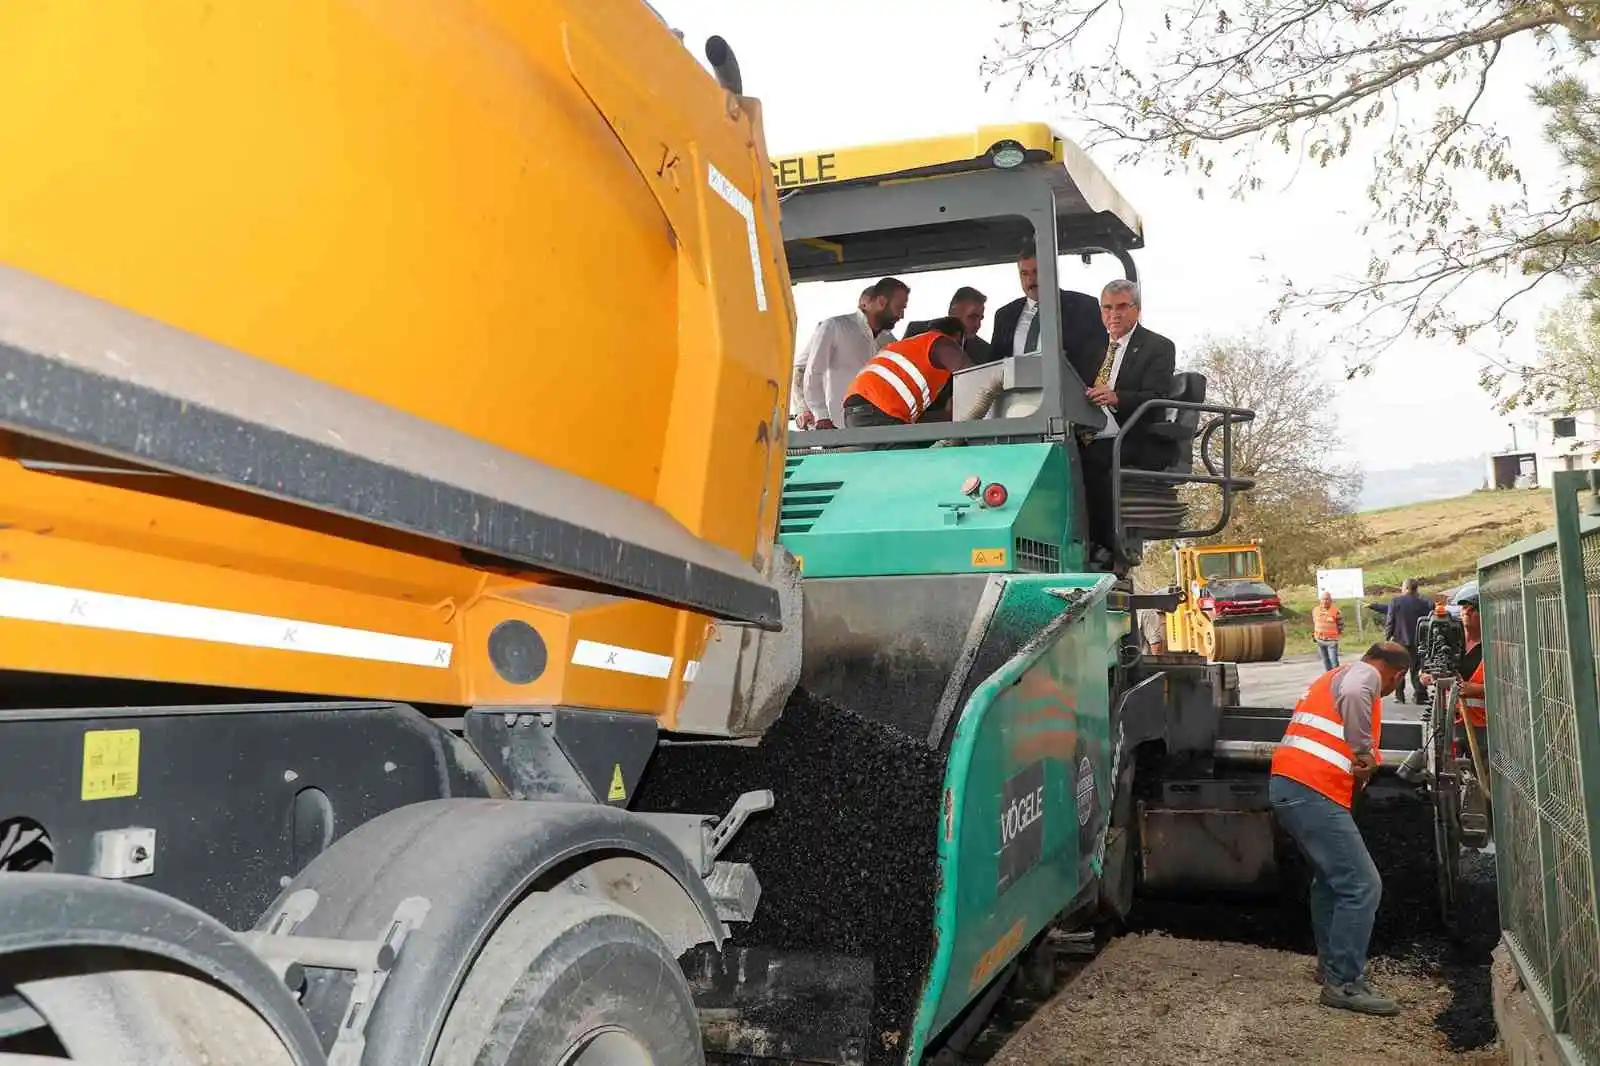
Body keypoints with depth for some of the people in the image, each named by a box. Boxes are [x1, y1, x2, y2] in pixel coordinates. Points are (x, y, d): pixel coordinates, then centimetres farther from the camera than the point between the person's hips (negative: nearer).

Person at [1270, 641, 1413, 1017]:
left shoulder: (1337, 675, 27)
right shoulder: (1365, 675, -2)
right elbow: (1353, 696, -28)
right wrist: (1365, 751, -21)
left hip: (1287, 785, 10)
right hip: (1313, 792, -10)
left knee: (1331, 876, 26)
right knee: (1362, 887, -8)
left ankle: (1330, 961, 35)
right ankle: (1344, 984, -4)